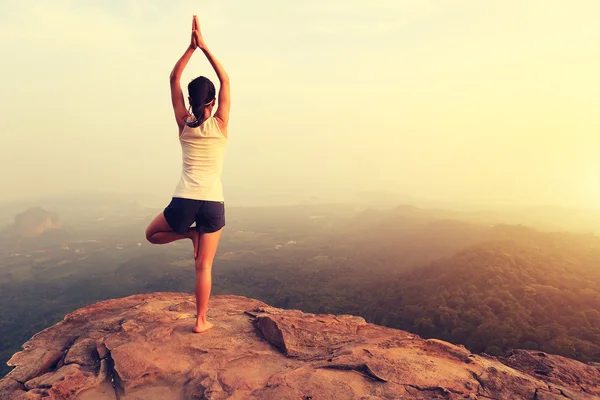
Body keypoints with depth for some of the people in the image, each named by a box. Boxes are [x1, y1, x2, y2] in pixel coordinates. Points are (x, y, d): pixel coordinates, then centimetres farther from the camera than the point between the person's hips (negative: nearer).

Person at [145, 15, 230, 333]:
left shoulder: (184, 124, 4)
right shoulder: (220, 125, 1)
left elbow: (174, 79, 12)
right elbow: (225, 80, 11)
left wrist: (191, 47, 9)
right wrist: (205, 47, 11)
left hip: (184, 201, 0)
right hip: (213, 203, 0)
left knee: (152, 234, 30)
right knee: (204, 266, 10)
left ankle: (190, 233, 10)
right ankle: (201, 321, 16)